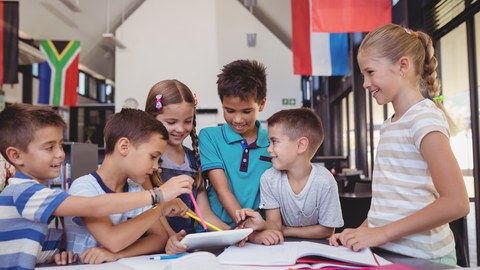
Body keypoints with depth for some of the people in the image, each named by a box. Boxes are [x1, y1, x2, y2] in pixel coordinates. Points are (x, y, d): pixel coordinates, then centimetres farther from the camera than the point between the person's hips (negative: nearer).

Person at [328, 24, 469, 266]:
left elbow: (455, 203, -19)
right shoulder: (390, 125, 13)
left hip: (418, 257, -6)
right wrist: (362, 230, 1)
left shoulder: (424, 117, -12)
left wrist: (382, 232, -18)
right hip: (386, 250, 7)